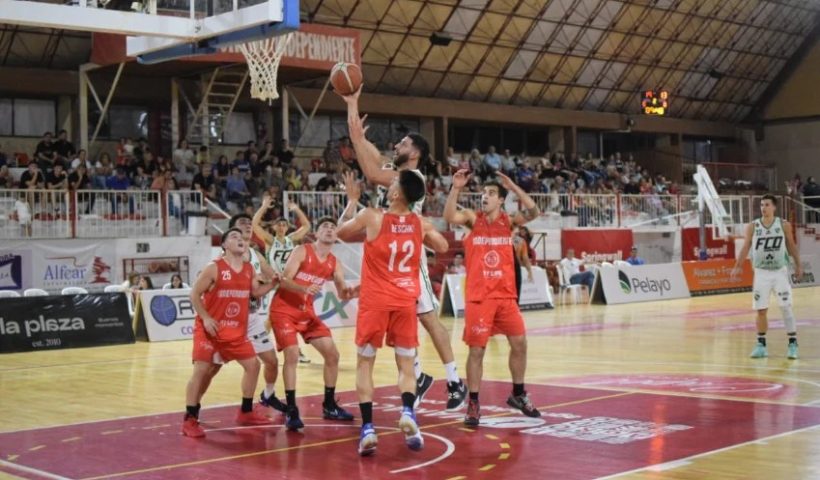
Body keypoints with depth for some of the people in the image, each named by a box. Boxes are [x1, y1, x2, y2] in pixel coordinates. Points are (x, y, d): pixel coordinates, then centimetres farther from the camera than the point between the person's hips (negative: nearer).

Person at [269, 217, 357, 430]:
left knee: (332, 354, 4)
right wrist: (305, 289, -40)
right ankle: (291, 411, -13)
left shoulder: (334, 263, 3)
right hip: (283, 310, -7)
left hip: (307, 312, 7)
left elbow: (343, 294, 3)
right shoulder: (302, 251, -14)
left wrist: (351, 292, -21)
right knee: (292, 355, -20)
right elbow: (284, 281, -22)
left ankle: (329, 406, 16)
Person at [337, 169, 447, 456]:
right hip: (405, 301, 2)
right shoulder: (421, 224, 0)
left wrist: (352, 201, 19)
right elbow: (442, 247, 21)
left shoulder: (371, 217, -10)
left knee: (365, 362, 7)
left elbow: (341, 233, 9)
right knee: (406, 364, 10)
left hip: (375, 301, -2)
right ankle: (408, 412, -16)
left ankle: (368, 427, -4)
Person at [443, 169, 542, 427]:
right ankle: (473, 404, 7)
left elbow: (533, 212, -12)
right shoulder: (473, 218, -1)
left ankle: (518, 395, 27)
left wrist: (513, 186, -17)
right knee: (477, 350, -2)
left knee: (519, 343, 8)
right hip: (479, 297, -3)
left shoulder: (509, 221, 5)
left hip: (506, 295, 3)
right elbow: (450, 217, -20)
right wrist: (456, 188, -30)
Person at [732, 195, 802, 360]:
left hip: (780, 272, -1)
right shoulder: (752, 227, -2)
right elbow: (746, 247, -2)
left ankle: (792, 344, -1)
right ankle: (761, 344, 12)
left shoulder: (784, 225, -3)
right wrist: (738, 266, -12)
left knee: (786, 308, -6)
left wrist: (798, 266, 6)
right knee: (761, 310, 2)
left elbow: (791, 246, 6)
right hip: (761, 273, 1)